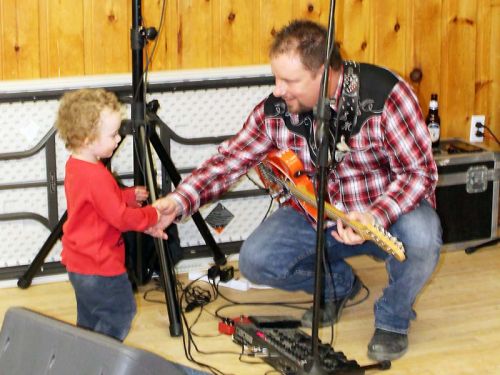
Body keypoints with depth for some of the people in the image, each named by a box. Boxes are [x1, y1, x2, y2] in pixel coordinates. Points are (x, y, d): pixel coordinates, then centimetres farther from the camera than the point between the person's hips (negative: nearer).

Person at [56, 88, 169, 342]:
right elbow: (120, 217, -22)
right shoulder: (96, 176, -26)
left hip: (78, 263, 10)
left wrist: (130, 195, 5)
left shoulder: (75, 165, 5)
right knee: (120, 314, 0)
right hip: (100, 266, -10)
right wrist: (153, 215, -9)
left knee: (89, 321, 18)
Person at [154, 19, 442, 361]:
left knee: (420, 237, -37)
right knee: (255, 261, -16)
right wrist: (180, 201, -19)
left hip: (387, 209, -4)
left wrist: (375, 217, -39)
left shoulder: (385, 95, -25)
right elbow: (229, 159, -3)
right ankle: (340, 285, 16)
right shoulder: (276, 110, -11)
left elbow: (420, 172, -23)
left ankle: (393, 319, -3)